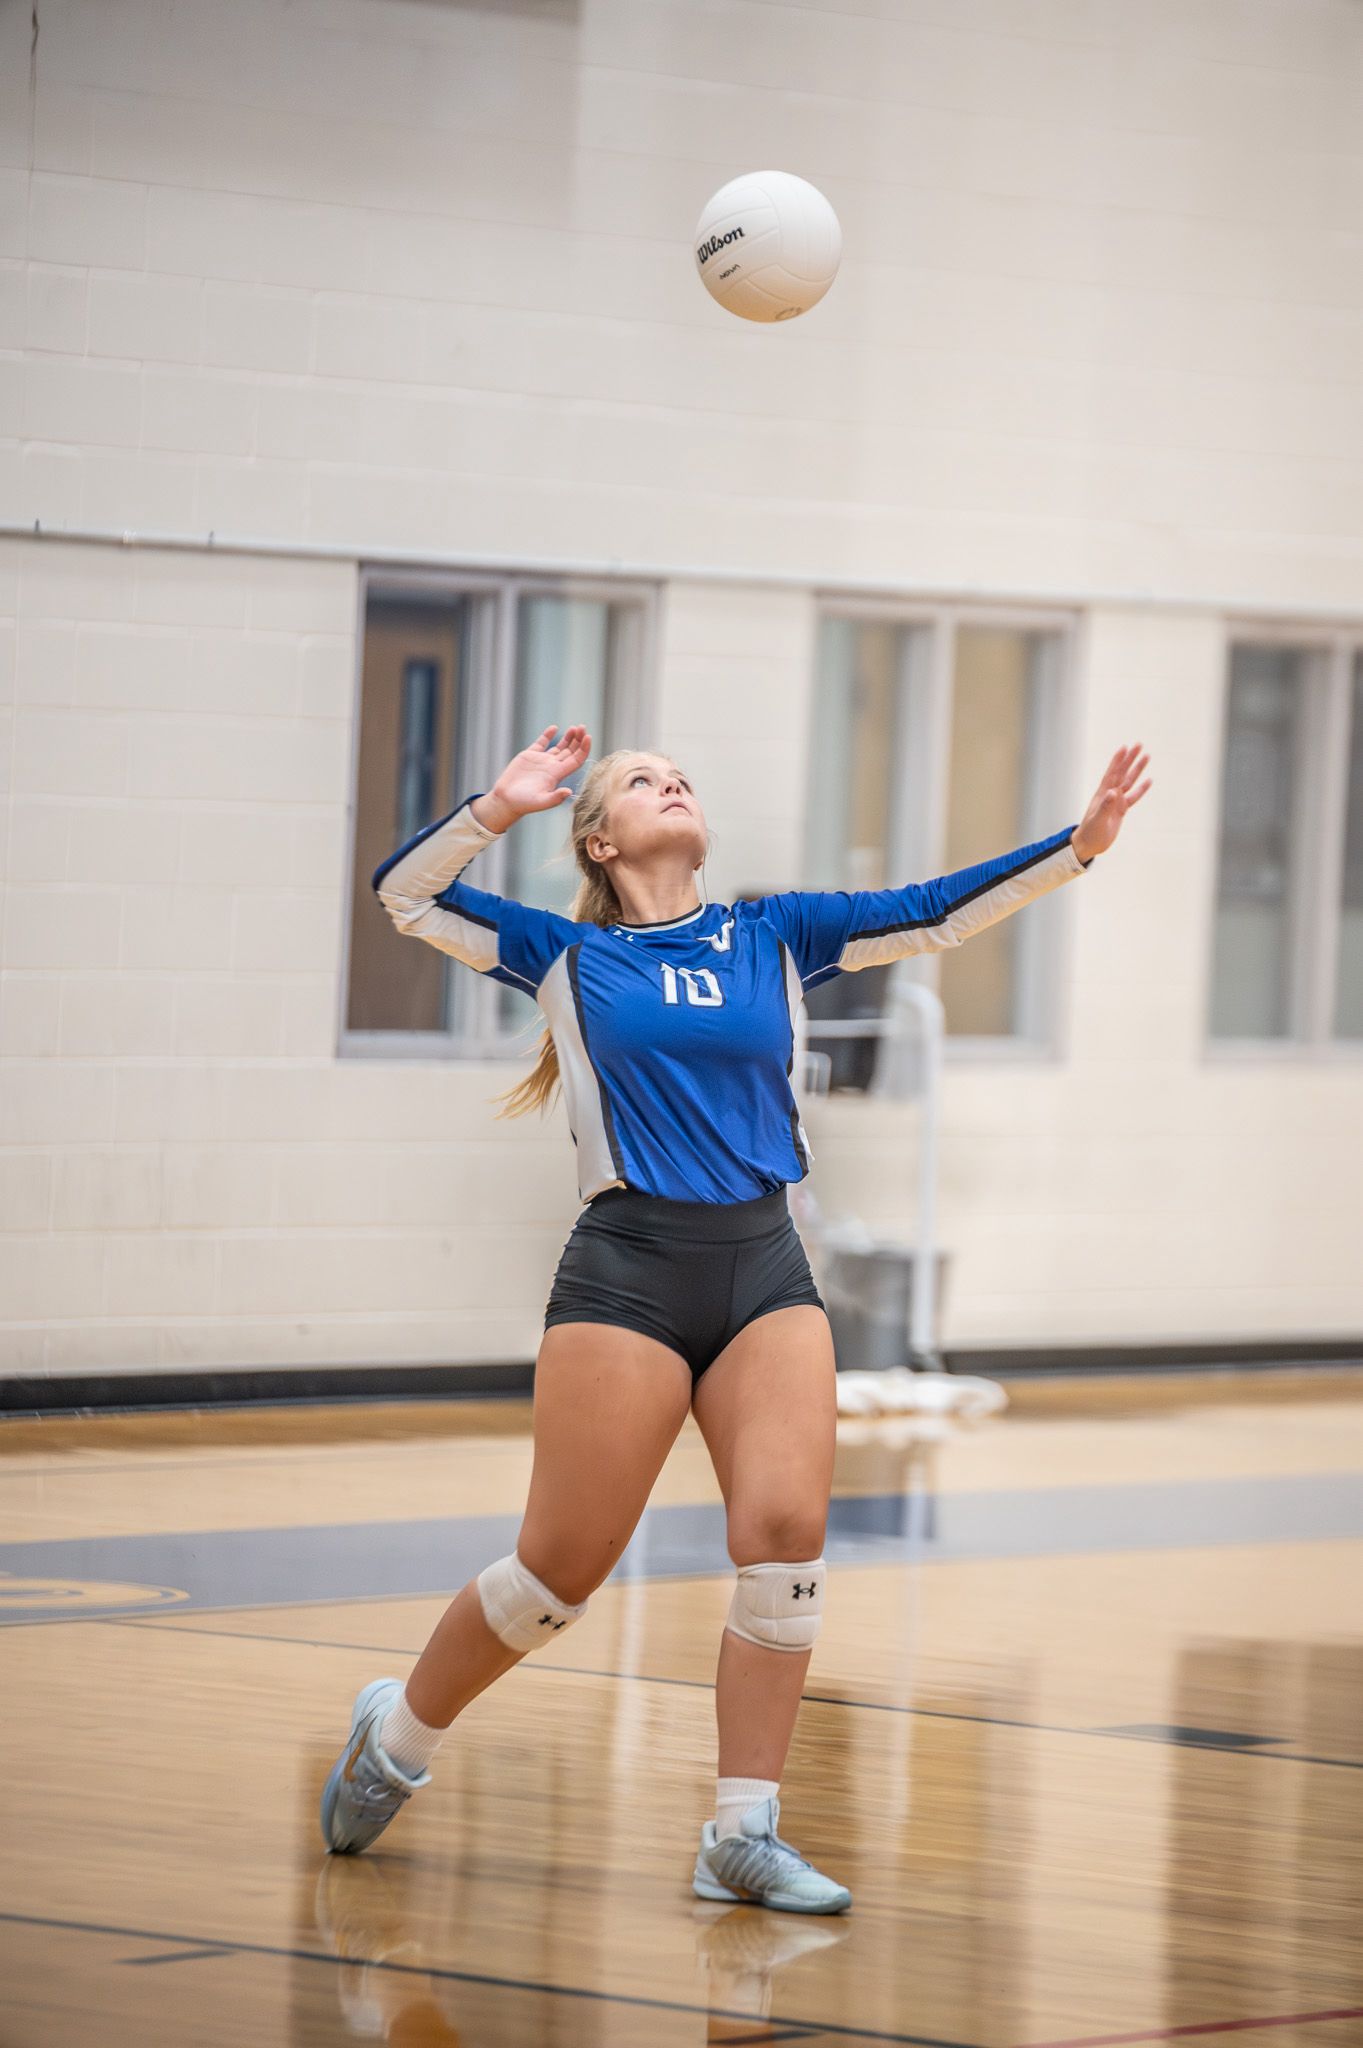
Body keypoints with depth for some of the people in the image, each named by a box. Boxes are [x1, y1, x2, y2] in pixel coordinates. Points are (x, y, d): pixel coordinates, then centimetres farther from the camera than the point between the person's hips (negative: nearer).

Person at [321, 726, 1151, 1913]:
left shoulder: (774, 937, 14)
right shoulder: (566, 956, 7)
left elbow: (934, 914, 10)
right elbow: (406, 893, 1)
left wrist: (1078, 846, 0)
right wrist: (502, 806, -12)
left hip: (766, 1274, 3)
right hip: (628, 1273, -3)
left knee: (786, 1536, -11)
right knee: (564, 1566, -2)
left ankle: (743, 1836, -2)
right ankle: (397, 1736, 23)